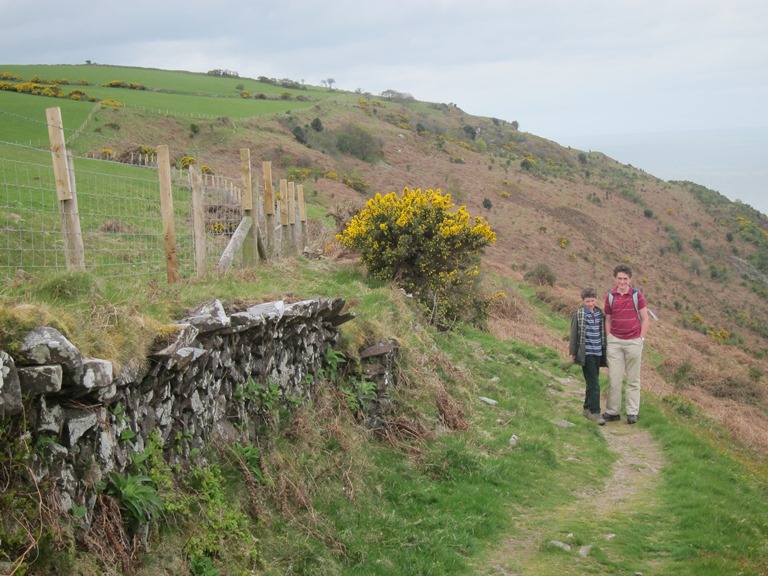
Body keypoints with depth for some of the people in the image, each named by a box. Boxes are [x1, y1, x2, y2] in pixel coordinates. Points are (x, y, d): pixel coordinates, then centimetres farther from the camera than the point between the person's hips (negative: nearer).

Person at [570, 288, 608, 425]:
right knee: (594, 384, -8)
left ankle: (588, 409, 25)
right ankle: (595, 412, -3)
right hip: (586, 353, -6)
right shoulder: (579, 314, -8)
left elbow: (603, 332, 16)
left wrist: (605, 350, 17)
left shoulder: (600, 314, 8)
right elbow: (574, 334, -5)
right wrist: (573, 352, -5)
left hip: (598, 352, 6)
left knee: (592, 383, 13)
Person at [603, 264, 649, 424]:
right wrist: (609, 338, 3)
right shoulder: (610, 296, 3)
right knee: (614, 378, 2)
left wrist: (641, 339, -5)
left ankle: (632, 412, 13)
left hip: (634, 342, -2)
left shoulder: (637, 295, -3)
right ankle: (613, 411, 9)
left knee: (633, 379, 6)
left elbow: (645, 318, 0)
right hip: (615, 342, 2)